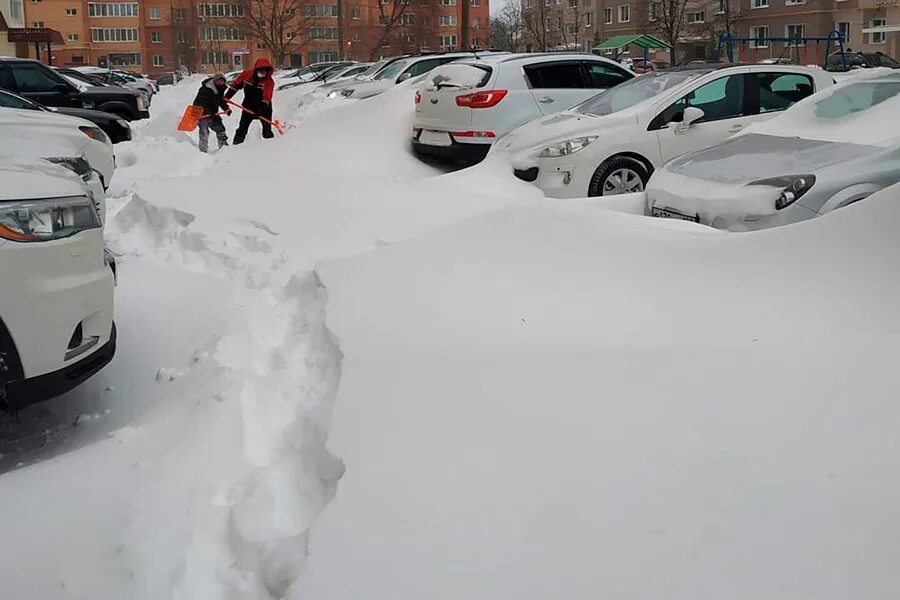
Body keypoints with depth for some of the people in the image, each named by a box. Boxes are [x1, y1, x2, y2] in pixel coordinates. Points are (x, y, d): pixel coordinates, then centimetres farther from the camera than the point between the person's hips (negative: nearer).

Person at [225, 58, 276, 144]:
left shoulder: (269, 81, -19)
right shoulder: (247, 74, -12)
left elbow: (266, 97, -27)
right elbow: (236, 84, 1)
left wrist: (262, 108, -39)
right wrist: (227, 96, 1)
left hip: (263, 106, -2)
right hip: (249, 105, 2)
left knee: (267, 127, -2)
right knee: (243, 127, 6)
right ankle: (237, 143, 13)